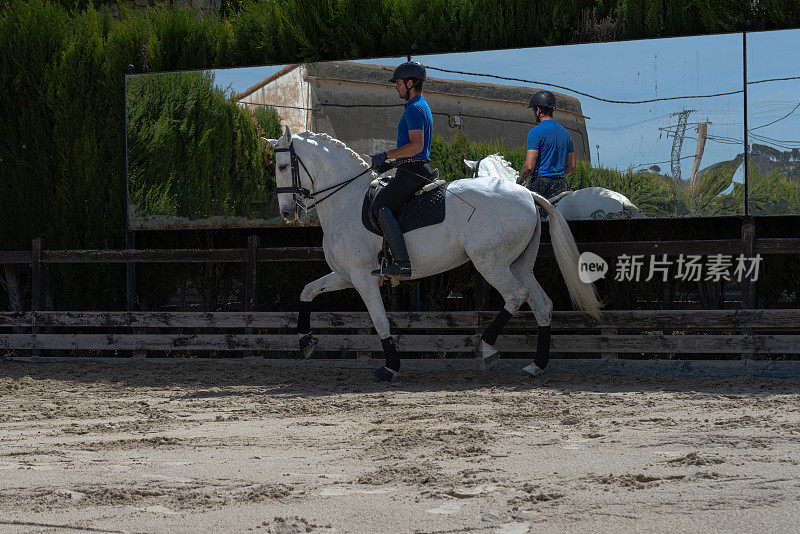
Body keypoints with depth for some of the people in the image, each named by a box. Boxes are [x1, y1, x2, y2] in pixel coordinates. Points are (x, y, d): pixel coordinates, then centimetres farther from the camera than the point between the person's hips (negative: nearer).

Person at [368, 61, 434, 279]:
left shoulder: (415, 109, -12)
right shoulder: (422, 107, 23)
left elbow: (416, 146, -23)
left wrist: (387, 155, -15)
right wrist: (390, 163, 20)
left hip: (412, 171, -11)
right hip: (418, 170, 11)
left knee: (380, 207, -20)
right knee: (383, 205, 20)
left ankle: (402, 263, -31)